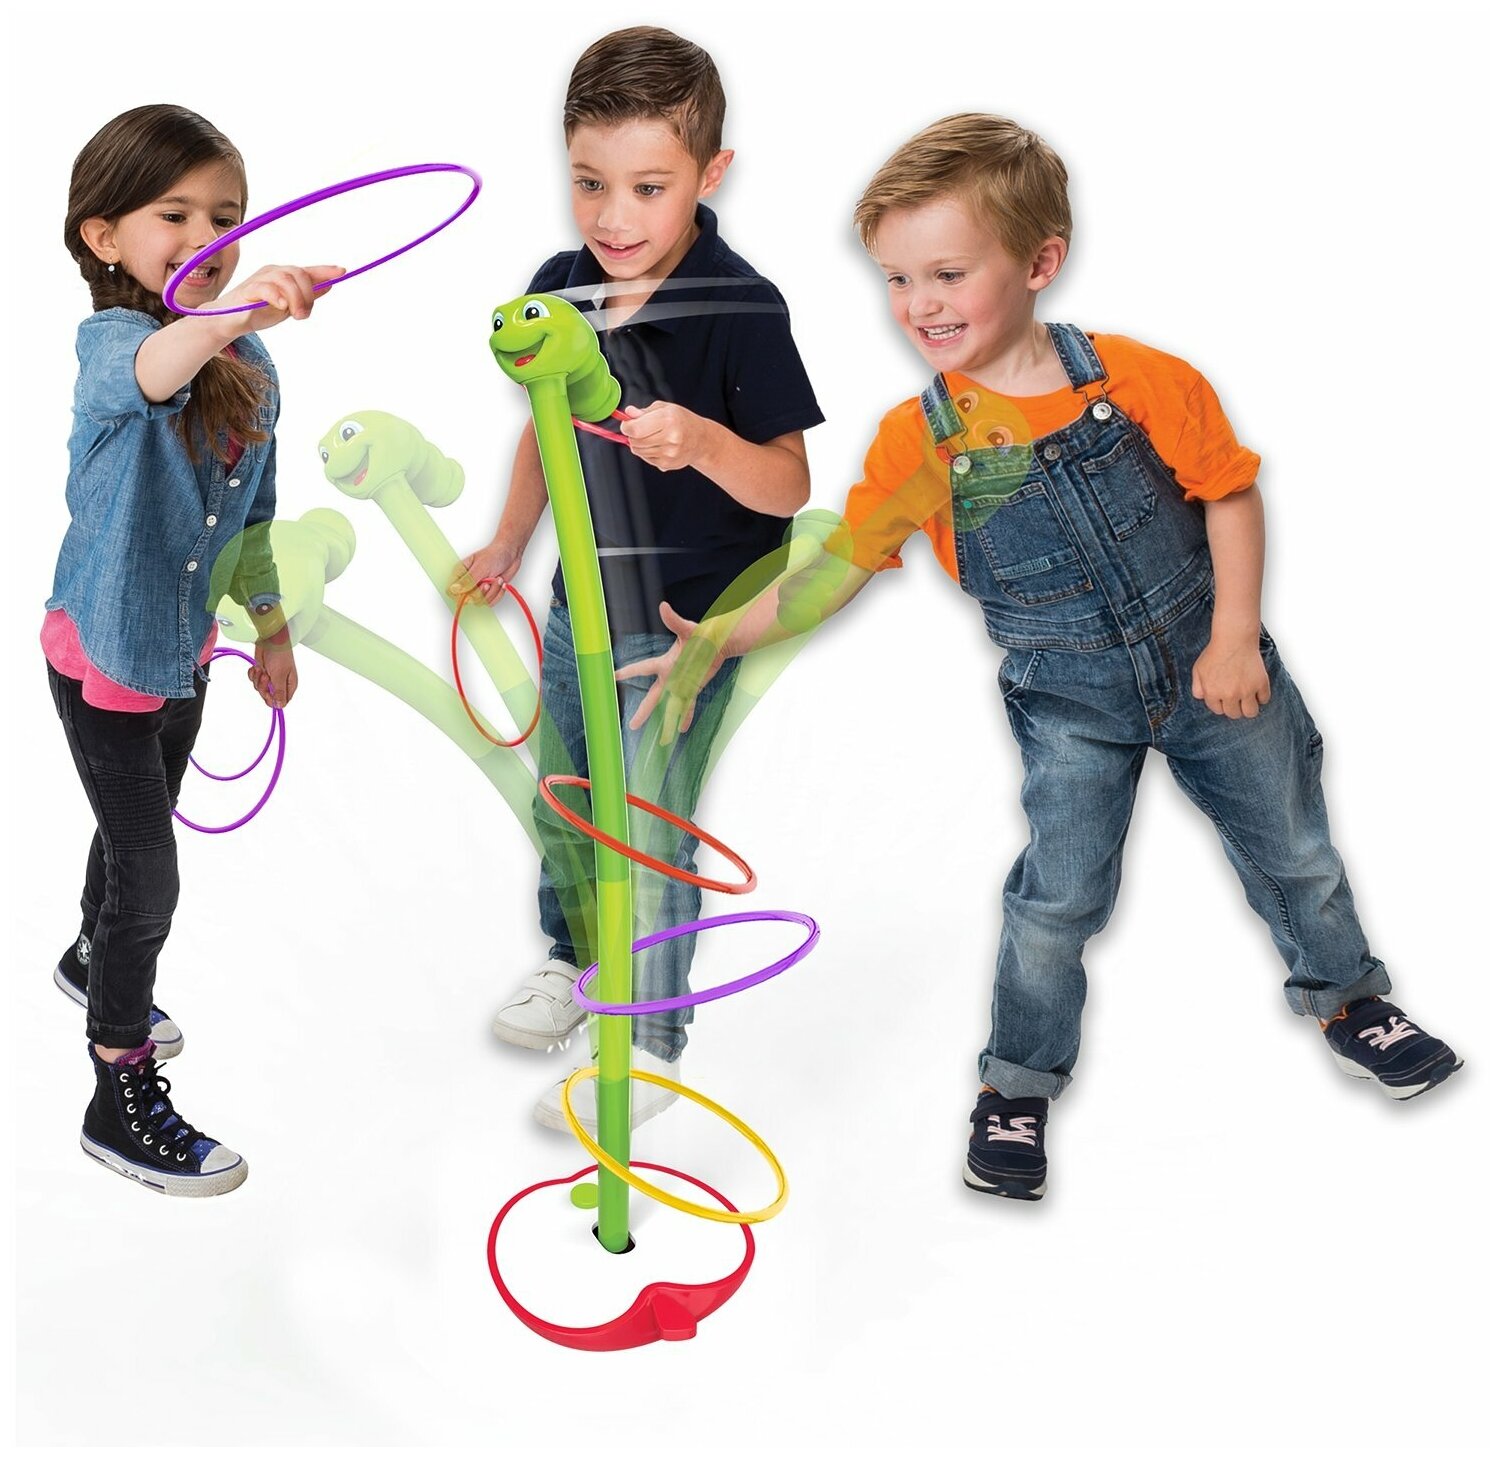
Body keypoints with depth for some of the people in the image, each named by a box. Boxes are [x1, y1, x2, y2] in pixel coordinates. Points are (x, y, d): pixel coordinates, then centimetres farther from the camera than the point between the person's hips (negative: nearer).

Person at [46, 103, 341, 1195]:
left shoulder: (251, 366, -4)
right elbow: (149, 370, -52)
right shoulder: (109, 343, -25)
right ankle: (122, 1103, 13)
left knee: (140, 829, 26)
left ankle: (95, 963, 55)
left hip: (184, 650, 7)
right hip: (103, 658, -7)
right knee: (150, 873, -2)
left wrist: (272, 632, 18)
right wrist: (228, 313, -72)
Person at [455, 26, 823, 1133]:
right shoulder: (560, 288, -4)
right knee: (561, 801, 21)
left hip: (689, 614, -6)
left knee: (649, 828, 0)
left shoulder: (740, 308, -23)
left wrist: (702, 441, -42)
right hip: (582, 596, 7)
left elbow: (788, 488, -24)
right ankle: (577, 959, 47)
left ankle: (650, 1040, 20)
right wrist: (508, 544, 21)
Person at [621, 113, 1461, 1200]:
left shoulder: (1138, 379, -18)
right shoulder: (920, 440, -13)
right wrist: (715, 641, -18)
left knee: (1291, 846, 17)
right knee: (1058, 897, 0)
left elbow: (1230, 490, -9)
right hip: (1069, 702, 0)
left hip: (1209, 663, 1)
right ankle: (1018, 1086, 23)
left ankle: (1344, 995, 45)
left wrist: (1235, 639, -13)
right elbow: (839, 565, -8)